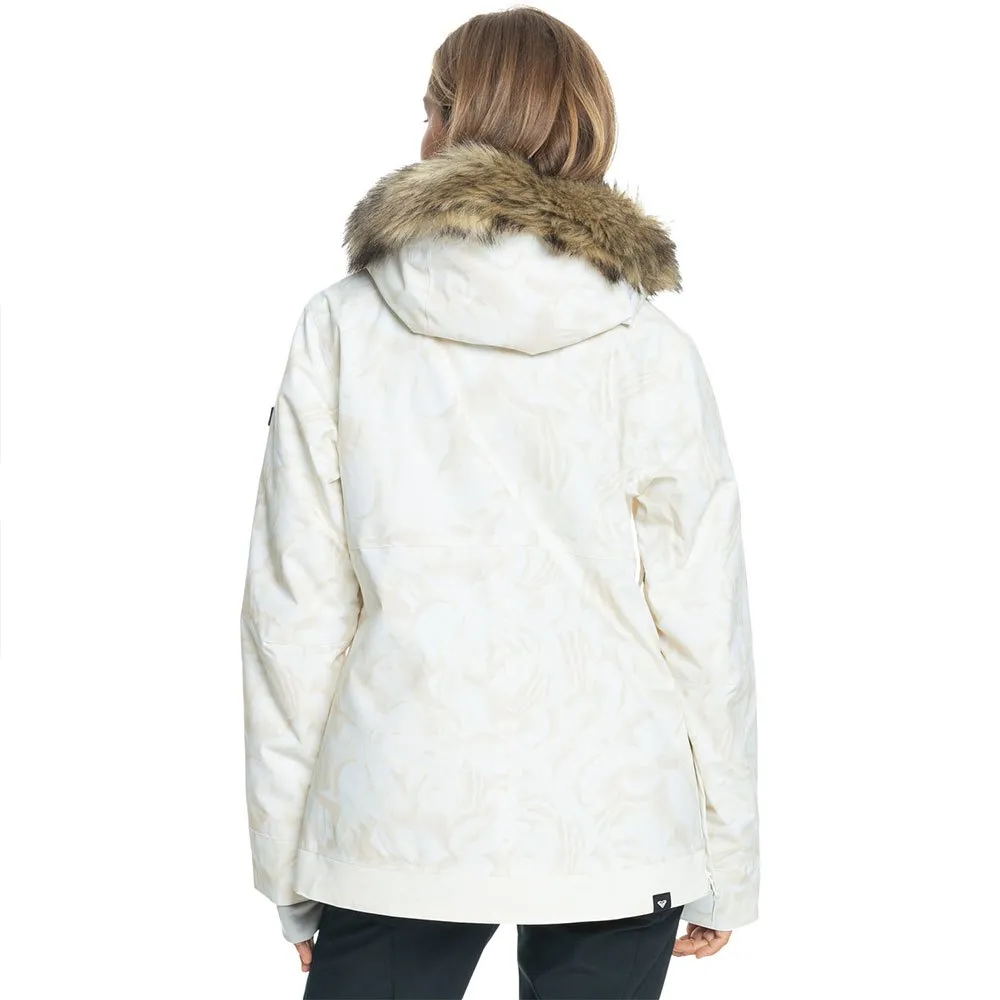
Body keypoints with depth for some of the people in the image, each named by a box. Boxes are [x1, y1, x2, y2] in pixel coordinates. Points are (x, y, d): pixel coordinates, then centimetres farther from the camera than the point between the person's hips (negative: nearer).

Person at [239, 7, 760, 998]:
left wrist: (290, 874, 7)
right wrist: (727, 864, 9)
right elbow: (703, 623, -2)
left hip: (397, 827, 0)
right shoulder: (652, 354, -4)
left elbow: (292, 611, -2)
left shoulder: (339, 331, -3)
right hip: (615, 831, 0)